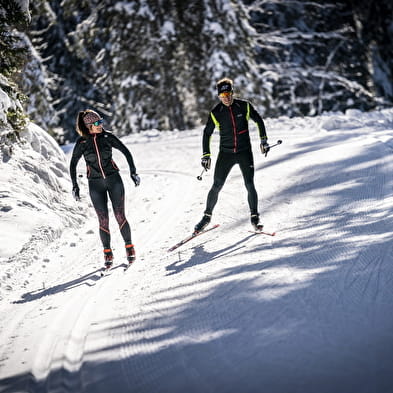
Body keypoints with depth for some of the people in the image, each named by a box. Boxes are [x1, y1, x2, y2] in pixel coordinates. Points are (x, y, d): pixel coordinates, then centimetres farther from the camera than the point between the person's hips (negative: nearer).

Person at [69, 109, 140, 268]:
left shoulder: (107, 137, -3)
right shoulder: (81, 142, -4)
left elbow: (126, 151, 4)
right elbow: (73, 164, 4)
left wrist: (133, 172, 0)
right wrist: (75, 186, -2)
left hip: (114, 179, 0)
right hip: (95, 184, 0)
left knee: (120, 216, -3)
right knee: (103, 220, -1)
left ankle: (129, 247, 11)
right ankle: (108, 253, 13)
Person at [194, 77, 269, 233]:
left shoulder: (244, 106, -5)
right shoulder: (216, 112, -5)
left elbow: (258, 120, 10)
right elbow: (207, 133, 6)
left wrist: (263, 140, 7)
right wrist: (206, 155, 1)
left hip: (244, 152, 0)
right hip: (225, 153, 0)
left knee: (250, 185, -8)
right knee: (216, 187, 0)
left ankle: (255, 218, 5)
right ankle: (207, 216, 17)